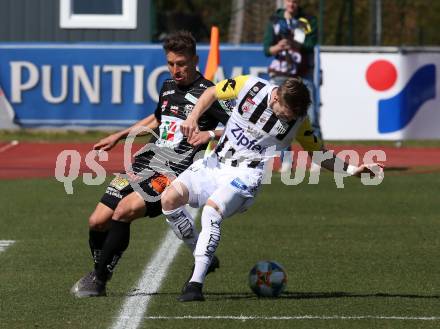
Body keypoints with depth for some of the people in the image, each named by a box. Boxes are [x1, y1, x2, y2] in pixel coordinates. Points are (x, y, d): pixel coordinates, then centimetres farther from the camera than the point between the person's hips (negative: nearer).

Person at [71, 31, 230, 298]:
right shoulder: (169, 87, 17)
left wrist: (211, 134, -24)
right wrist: (119, 136, 36)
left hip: (172, 171, -8)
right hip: (144, 163, 8)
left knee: (124, 210, -27)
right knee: (98, 222, -2)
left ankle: (99, 279, -15)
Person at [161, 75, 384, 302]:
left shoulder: (298, 120, -6)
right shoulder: (249, 86, -8)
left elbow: (319, 155, 8)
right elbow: (212, 93, 8)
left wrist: (353, 170, -2)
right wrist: (193, 118, -6)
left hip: (246, 175, -4)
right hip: (215, 162, 4)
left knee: (211, 209, -30)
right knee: (169, 199, -11)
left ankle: (196, 284, -33)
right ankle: (200, 255, 7)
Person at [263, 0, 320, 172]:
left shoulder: (309, 21, 2)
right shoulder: (274, 21, 4)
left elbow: (311, 44, -14)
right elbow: (267, 49, -5)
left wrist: (293, 44, -34)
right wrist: (278, 47, -28)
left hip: (303, 77, -1)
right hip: (280, 76, 1)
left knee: (311, 118, -7)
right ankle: (285, 160, 3)